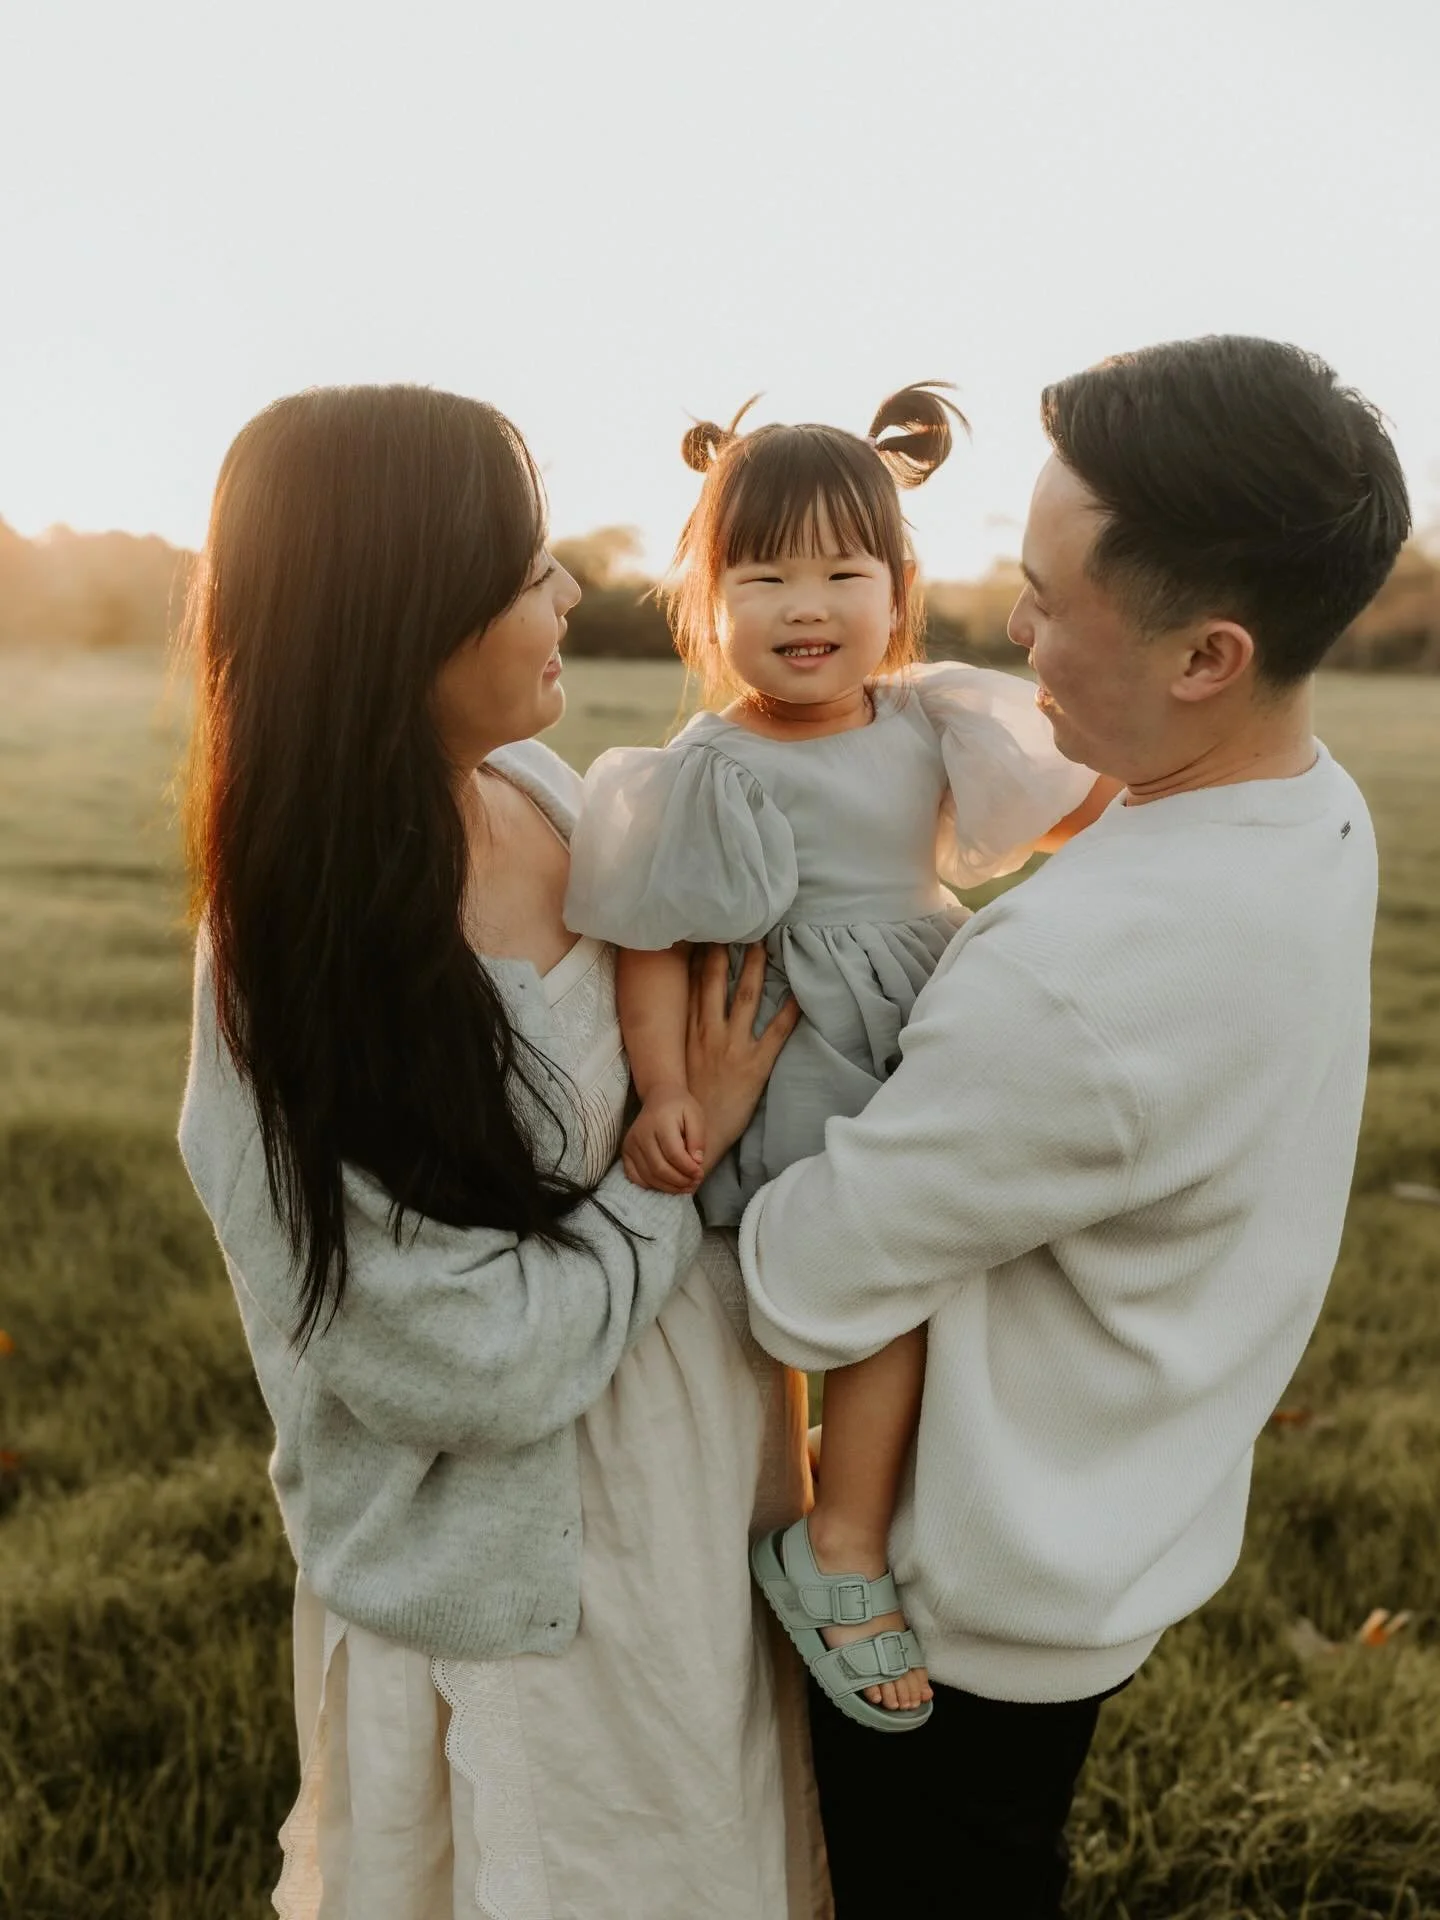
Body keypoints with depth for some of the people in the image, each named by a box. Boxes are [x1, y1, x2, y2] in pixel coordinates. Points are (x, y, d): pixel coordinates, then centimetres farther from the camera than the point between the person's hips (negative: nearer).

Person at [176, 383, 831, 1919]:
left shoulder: (547, 792, -8)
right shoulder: (293, 962, -28)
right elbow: (488, 1357, -25)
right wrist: (686, 1151, -16)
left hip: (701, 1461, 6)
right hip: (527, 1556, -6)